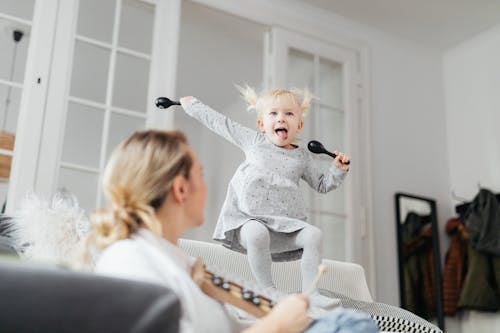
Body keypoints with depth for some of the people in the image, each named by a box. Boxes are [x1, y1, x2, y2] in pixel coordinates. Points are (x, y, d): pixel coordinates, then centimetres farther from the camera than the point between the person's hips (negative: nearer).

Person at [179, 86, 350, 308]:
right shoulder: (253, 140, 9)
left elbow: (321, 184, 24)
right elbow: (219, 122, 18)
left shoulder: (302, 156, 14)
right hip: (249, 219, -2)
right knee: (256, 233, -36)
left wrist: (338, 169, 6)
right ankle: (268, 290, -23)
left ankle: (310, 293, -13)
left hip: (287, 224, 3)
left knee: (313, 234, -21)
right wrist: (192, 105, 26)